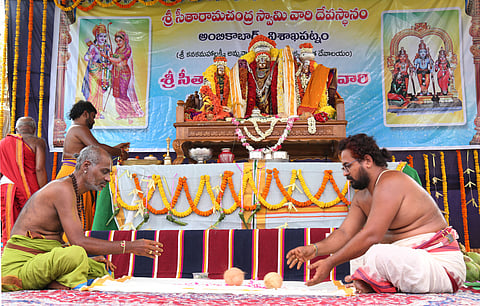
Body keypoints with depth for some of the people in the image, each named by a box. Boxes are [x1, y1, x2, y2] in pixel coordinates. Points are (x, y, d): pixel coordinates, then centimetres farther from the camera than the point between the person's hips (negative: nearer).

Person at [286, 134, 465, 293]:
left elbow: (371, 235, -25)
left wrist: (330, 263, -22)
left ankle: (373, 283, -5)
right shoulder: (362, 196, 12)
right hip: (410, 257, 10)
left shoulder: (390, 182, -18)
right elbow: (345, 233, 8)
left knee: (377, 255, -34)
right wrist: (315, 249, -10)